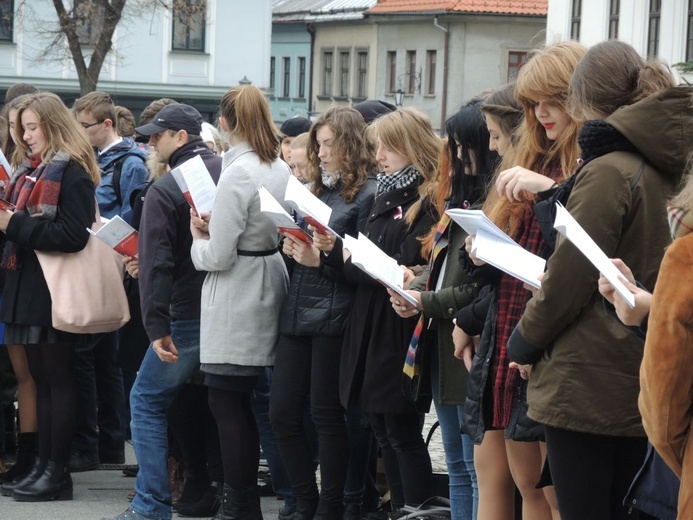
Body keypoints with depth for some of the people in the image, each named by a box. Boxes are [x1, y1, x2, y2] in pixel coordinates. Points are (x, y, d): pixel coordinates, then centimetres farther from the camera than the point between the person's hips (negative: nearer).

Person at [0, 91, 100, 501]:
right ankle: (43, 465, 15)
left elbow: (73, 235, -20)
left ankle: (57, 472, 1)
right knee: (40, 378, 11)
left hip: (55, 290, -9)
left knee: (58, 379, -3)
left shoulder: (72, 173, -11)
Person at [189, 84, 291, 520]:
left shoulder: (238, 174, -19)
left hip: (236, 300, -8)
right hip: (270, 287, 8)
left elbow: (218, 257, -19)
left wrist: (198, 240, 2)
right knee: (242, 402, 15)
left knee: (227, 402, -1)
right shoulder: (281, 169, 5)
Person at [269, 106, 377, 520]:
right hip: (298, 312, 8)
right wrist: (292, 248, 1)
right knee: (283, 413, 6)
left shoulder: (368, 194, -6)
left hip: (333, 317, -8)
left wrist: (320, 259, -21)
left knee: (327, 415, 0)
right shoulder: (319, 190, 17)